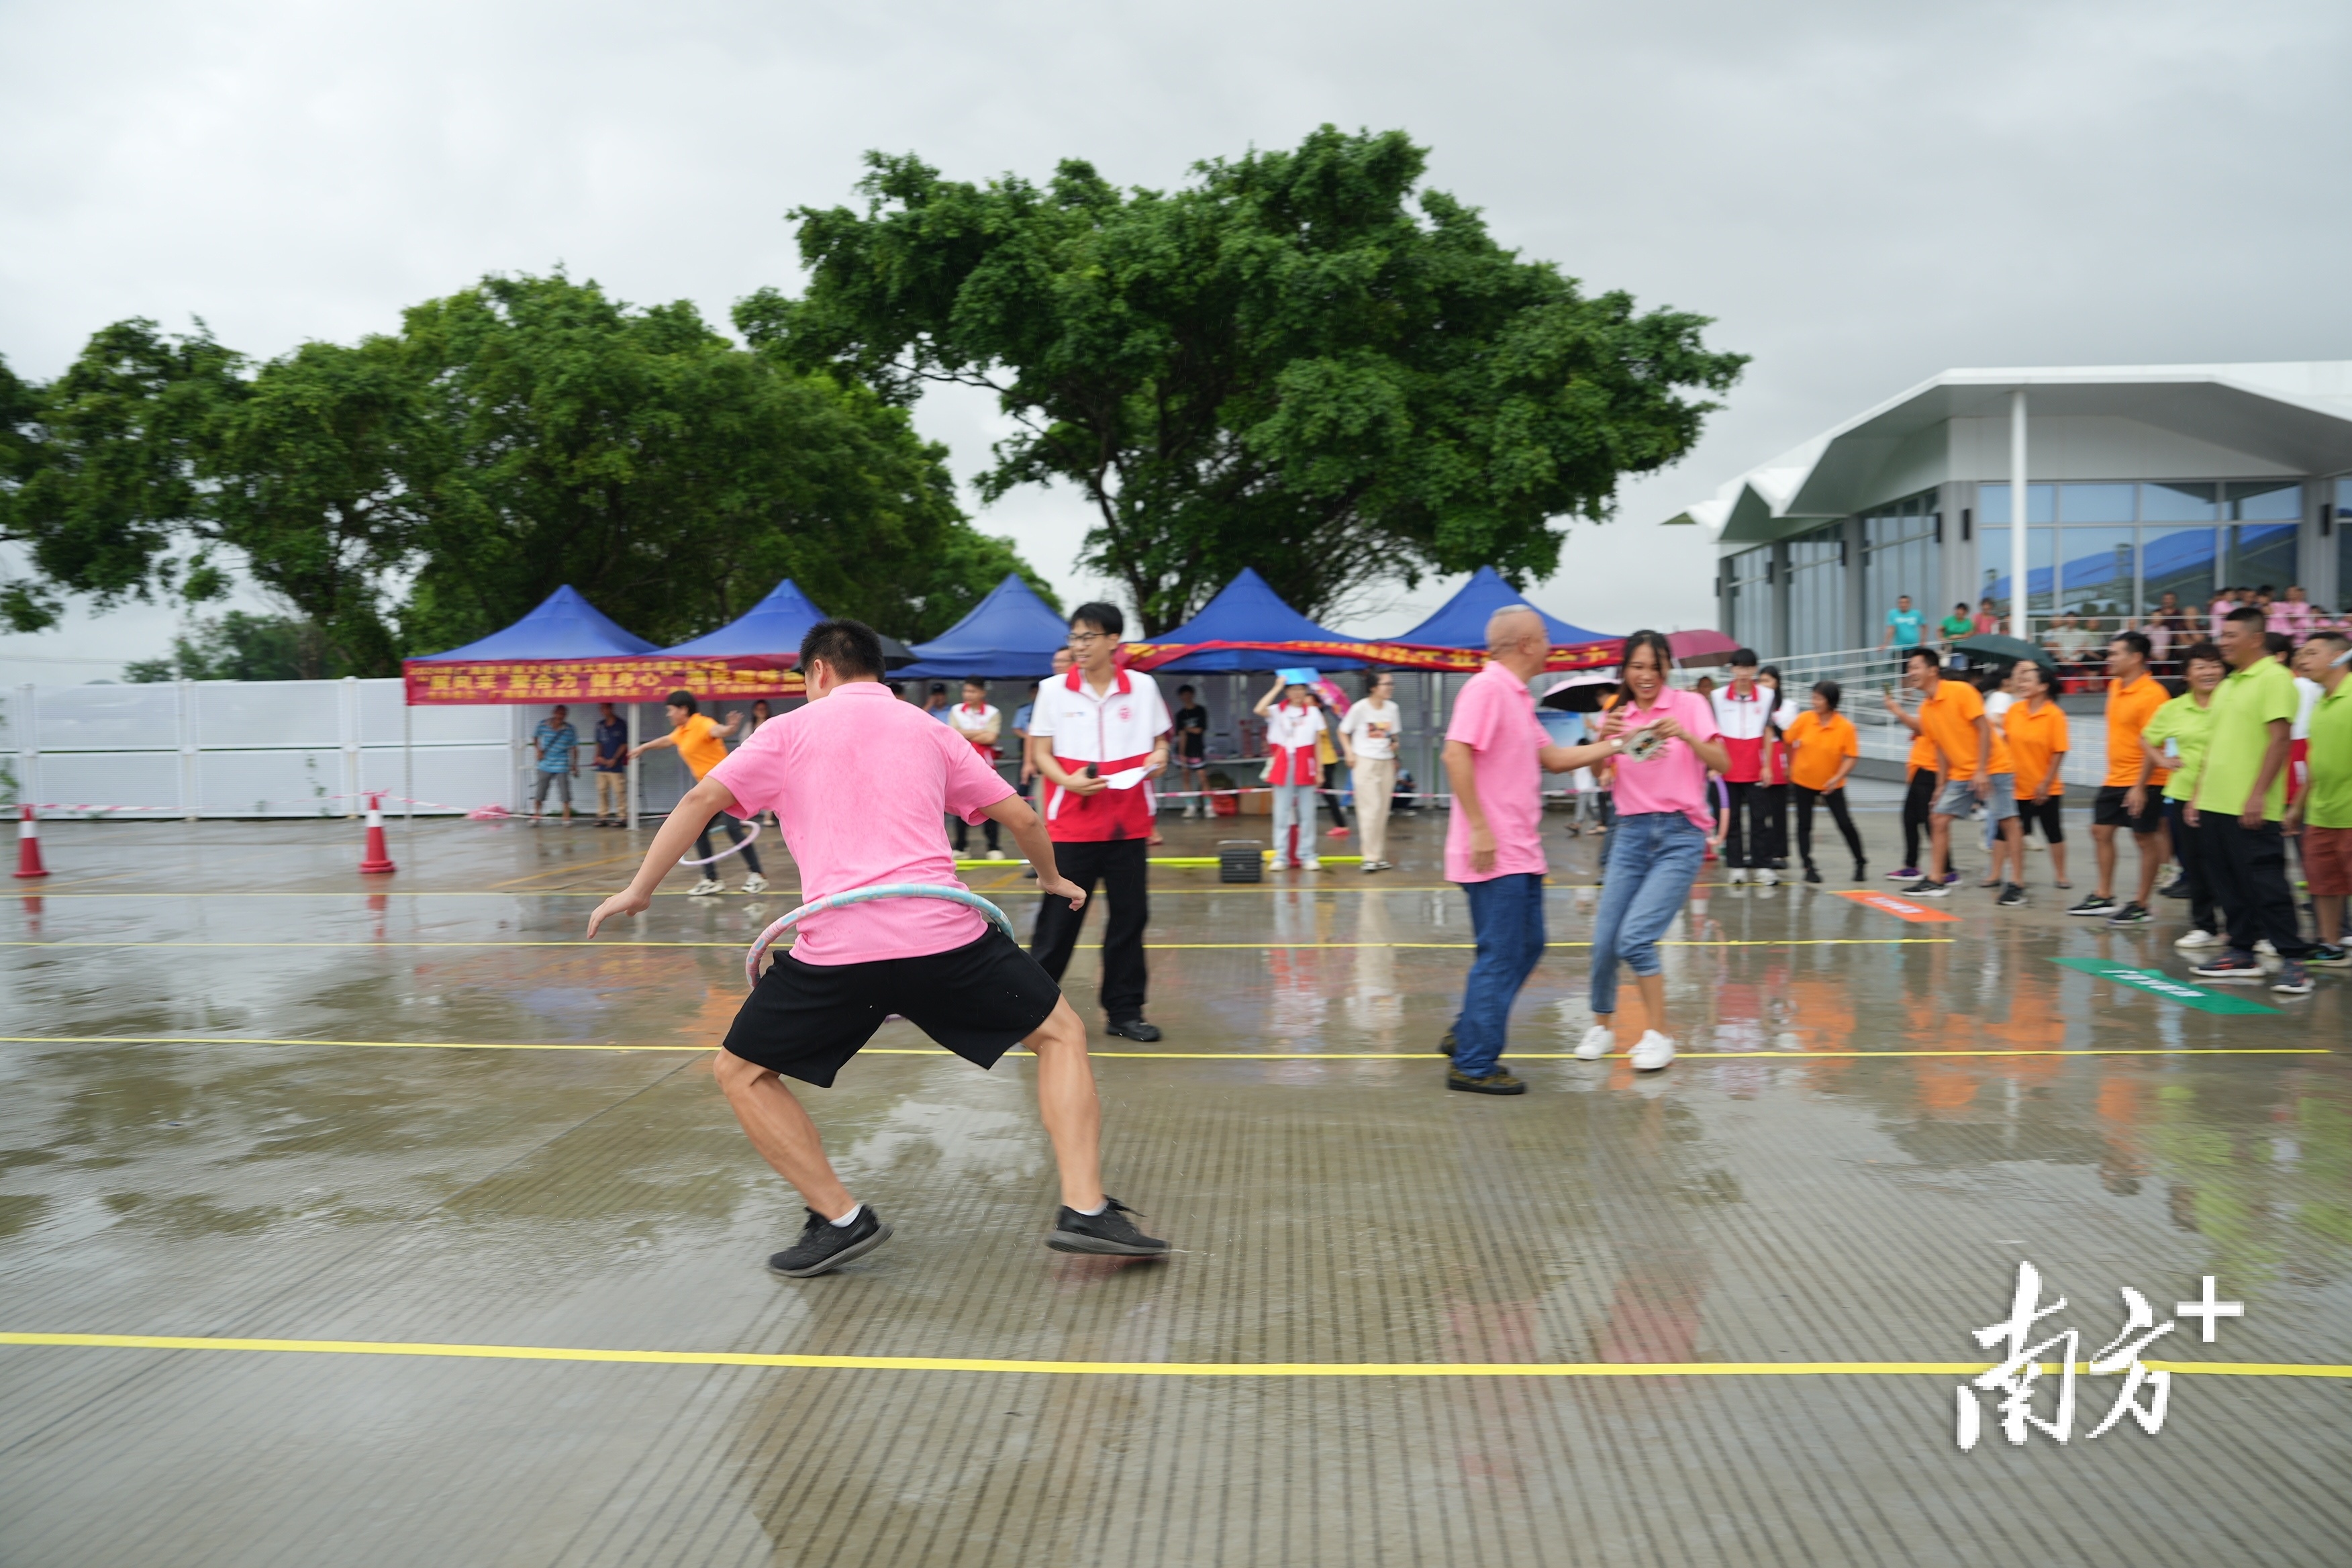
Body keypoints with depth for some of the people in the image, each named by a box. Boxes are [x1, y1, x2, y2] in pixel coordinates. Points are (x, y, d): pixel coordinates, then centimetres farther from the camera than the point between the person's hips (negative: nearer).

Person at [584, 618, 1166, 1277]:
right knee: (1061, 1033, 20)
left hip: (835, 946, -1)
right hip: (945, 932, 2)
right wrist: (1053, 879, 39)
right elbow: (1022, 816, 21)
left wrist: (639, 889, 14)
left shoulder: (790, 730, 15)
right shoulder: (931, 732, 21)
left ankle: (841, 1218, 12)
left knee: (741, 1073, 20)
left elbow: (701, 799, 5)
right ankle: (1085, 1208, 7)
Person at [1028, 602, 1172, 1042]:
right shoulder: (1054, 691, 2)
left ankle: (1124, 1010, 16)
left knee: (1130, 916, 5)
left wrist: (1158, 759, -9)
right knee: (1059, 916, -1)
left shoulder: (1143, 687, 5)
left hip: (1129, 823, 2)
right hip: (1072, 824, -2)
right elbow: (1041, 752, 2)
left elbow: (1159, 741, 14)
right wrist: (1067, 780, -16)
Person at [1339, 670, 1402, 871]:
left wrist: (1394, 744, -4)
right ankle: (1371, 858, -6)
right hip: (1365, 763, -5)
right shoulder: (1360, 708, -10)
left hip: (1386, 763, 5)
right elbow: (1343, 732, 0)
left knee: (1383, 811, 7)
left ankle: (1380, 856, 13)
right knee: (1371, 809, -10)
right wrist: (1350, 753, -12)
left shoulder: (1392, 708, 3)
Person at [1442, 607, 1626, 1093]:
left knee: (1526, 948, 16)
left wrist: (1615, 746, 22)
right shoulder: (1486, 688, -14)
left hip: (1519, 854, 10)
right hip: (1495, 855, -10)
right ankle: (1473, 1065, 2)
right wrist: (1480, 828, -24)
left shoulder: (1518, 697, 18)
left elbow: (1552, 757, 25)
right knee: (1500, 957, -6)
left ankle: (1467, 1035, 26)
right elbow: (1456, 756, -23)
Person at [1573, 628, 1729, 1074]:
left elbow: (1722, 764, -9)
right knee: (1604, 940, -2)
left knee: (1635, 936, -17)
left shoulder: (1689, 704, 0)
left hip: (1680, 835, -4)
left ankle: (1658, 1034, -2)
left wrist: (1685, 734, -25)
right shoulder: (1618, 715, 9)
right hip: (1631, 833, 4)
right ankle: (1602, 1026, 21)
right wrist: (1604, 740, -22)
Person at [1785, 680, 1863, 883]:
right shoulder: (1804, 719, -11)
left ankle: (1860, 863, 16)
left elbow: (1850, 757, -15)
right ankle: (1809, 867, 9)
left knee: (1845, 824, -2)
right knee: (1804, 824, 1)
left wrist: (1837, 778, -28)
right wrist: (1790, 767, 12)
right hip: (1803, 781, 2)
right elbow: (1788, 743, 4)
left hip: (1831, 785, -2)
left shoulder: (1846, 727, -16)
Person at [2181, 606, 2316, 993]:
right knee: (2229, 885, 11)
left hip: (2250, 809, -8)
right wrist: (2197, 793, 17)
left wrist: (2257, 795, -20)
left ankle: (2293, 960, -1)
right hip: (2214, 804, 8)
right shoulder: (2228, 684, 18)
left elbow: (2279, 738, -15)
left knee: (2266, 884, -6)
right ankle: (2242, 954, 19)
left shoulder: (2274, 678, -8)